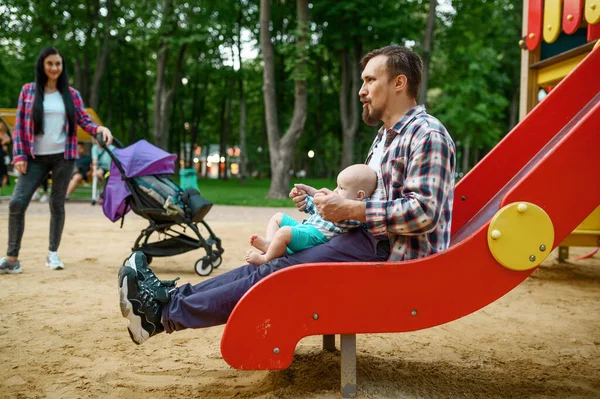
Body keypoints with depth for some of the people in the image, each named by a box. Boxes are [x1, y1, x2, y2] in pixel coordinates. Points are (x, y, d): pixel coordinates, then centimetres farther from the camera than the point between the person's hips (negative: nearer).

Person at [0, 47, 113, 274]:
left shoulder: (71, 94, 6)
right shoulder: (28, 91, 4)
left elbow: (83, 120, 7)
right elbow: (19, 125, 4)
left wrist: (99, 129, -16)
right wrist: (19, 155, -3)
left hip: (63, 157, 1)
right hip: (35, 158, 0)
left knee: (57, 204, 6)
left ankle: (53, 253, 19)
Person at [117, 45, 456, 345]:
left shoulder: (427, 135, -13)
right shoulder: (386, 137, 19)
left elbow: (423, 212, -24)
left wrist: (350, 210, -24)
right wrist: (320, 200, 4)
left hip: (397, 256, -9)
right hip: (374, 241, 9)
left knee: (282, 273, -16)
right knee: (272, 264, -2)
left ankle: (165, 314, -12)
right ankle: (175, 296, -2)